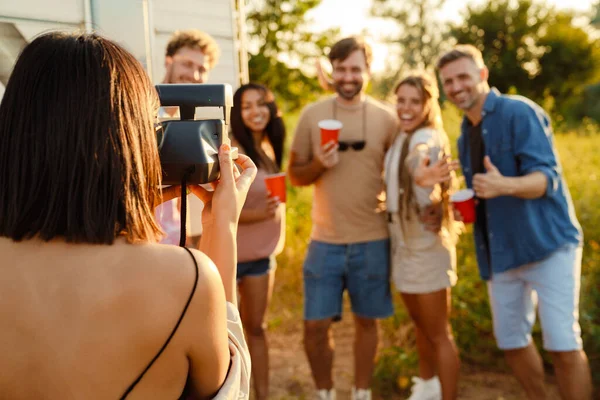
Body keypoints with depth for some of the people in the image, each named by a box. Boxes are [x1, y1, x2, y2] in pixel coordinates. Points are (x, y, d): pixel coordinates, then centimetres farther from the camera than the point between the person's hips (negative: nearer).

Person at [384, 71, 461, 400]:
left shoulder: (427, 139, -20)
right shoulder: (399, 137, 4)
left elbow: (425, 202, -32)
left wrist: (422, 182, -52)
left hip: (426, 245, -9)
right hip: (402, 241, 9)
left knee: (438, 334, 1)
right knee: (420, 323, 25)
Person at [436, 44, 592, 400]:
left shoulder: (520, 112, -12)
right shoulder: (466, 134, 12)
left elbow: (546, 177, -21)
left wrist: (505, 185, -40)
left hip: (548, 243, -7)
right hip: (501, 251, 8)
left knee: (563, 344, -8)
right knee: (512, 340, 12)